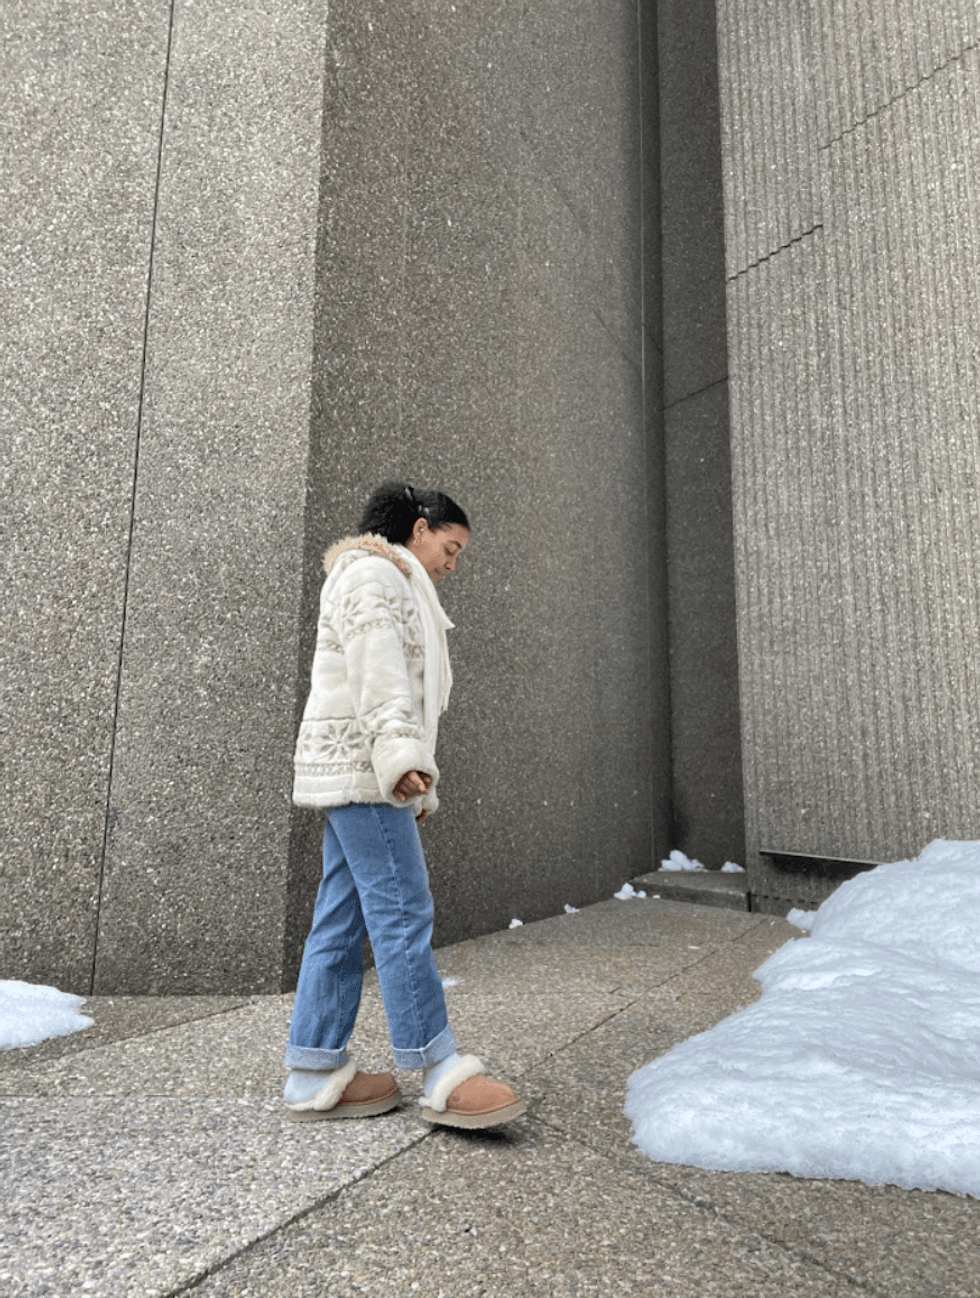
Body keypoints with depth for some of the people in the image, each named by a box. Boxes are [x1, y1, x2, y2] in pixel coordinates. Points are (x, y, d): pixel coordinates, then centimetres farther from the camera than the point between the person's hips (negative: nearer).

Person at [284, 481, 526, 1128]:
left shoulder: (398, 589, 28)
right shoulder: (371, 573, -3)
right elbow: (375, 671, -18)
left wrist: (416, 788, 22)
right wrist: (400, 755, -29)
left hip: (360, 773, 10)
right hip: (358, 764, -10)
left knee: (341, 922, 7)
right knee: (403, 912, -10)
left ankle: (315, 1075, 12)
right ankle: (444, 1076, -5)